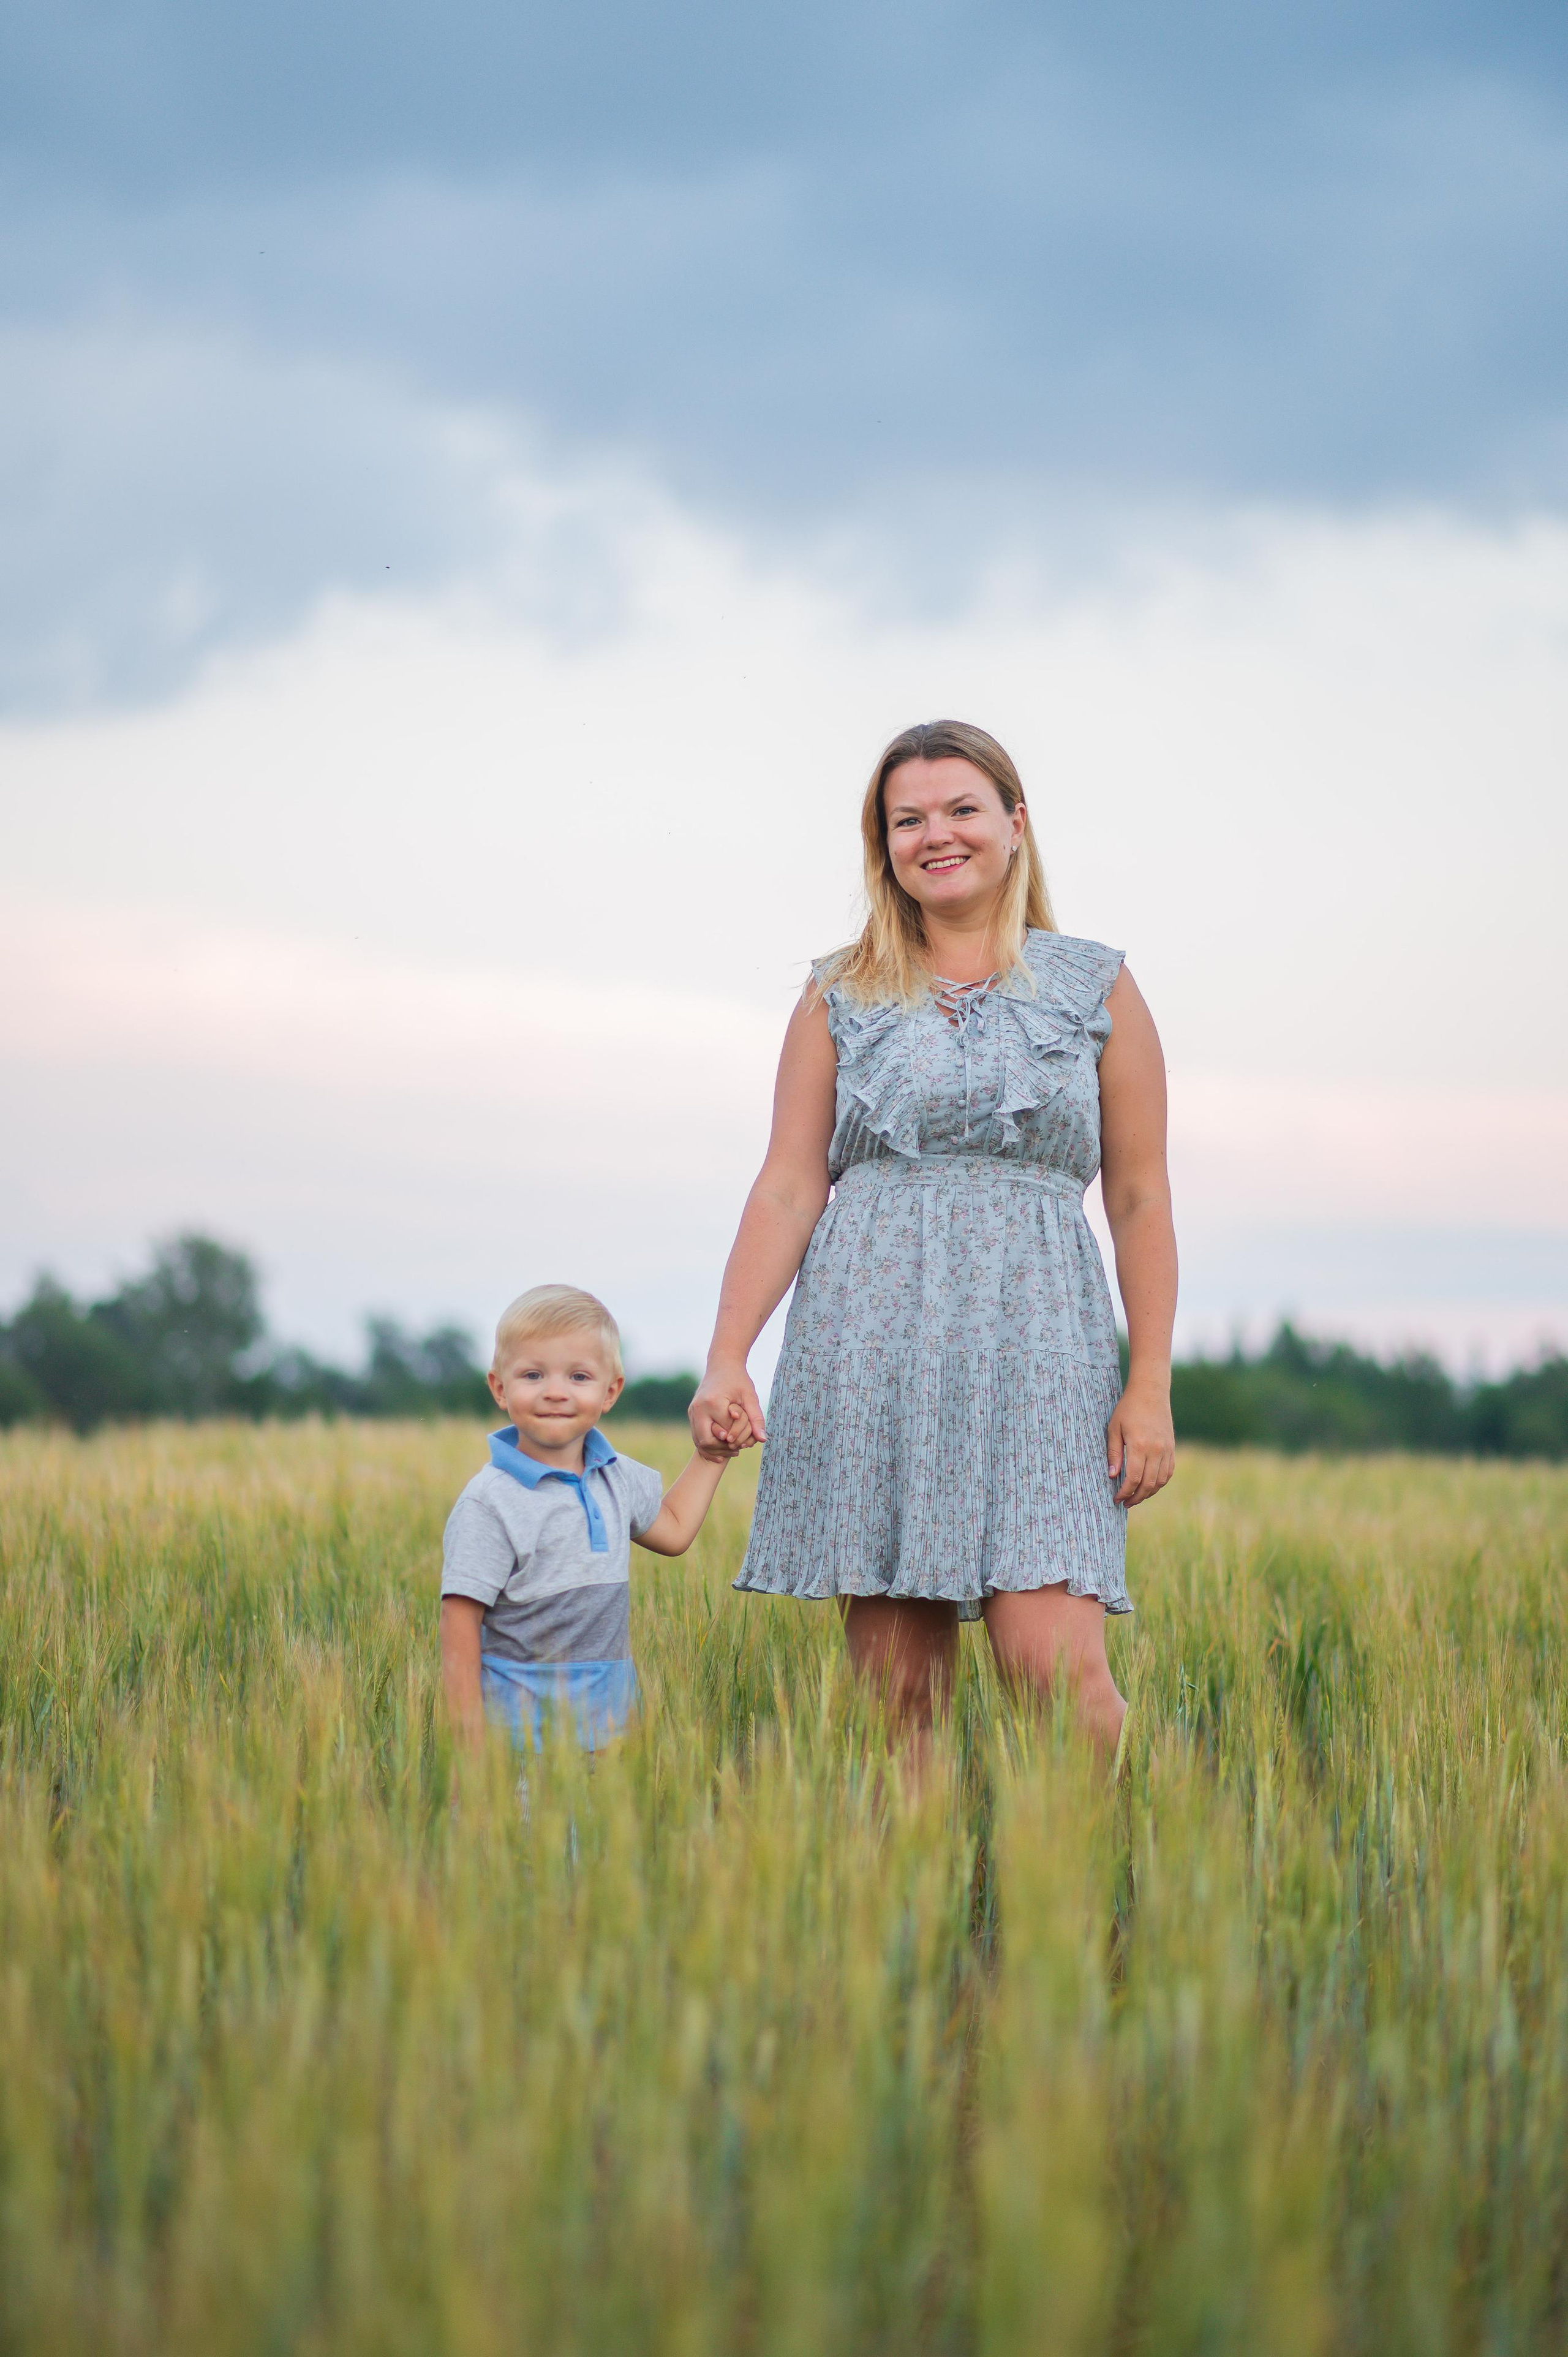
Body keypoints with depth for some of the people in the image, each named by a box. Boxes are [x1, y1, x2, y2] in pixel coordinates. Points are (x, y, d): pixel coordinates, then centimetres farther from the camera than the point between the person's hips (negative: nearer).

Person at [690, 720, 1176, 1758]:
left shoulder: (1098, 988, 9)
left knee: (1056, 1665, -14)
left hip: (1034, 1341, -1)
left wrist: (1151, 1388, 1)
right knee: (895, 1681, -1)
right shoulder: (840, 998, 12)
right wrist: (725, 1361, -4)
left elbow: (1140, 1201, 8)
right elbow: (789, 1187, 7)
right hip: (870, 1341, 1)